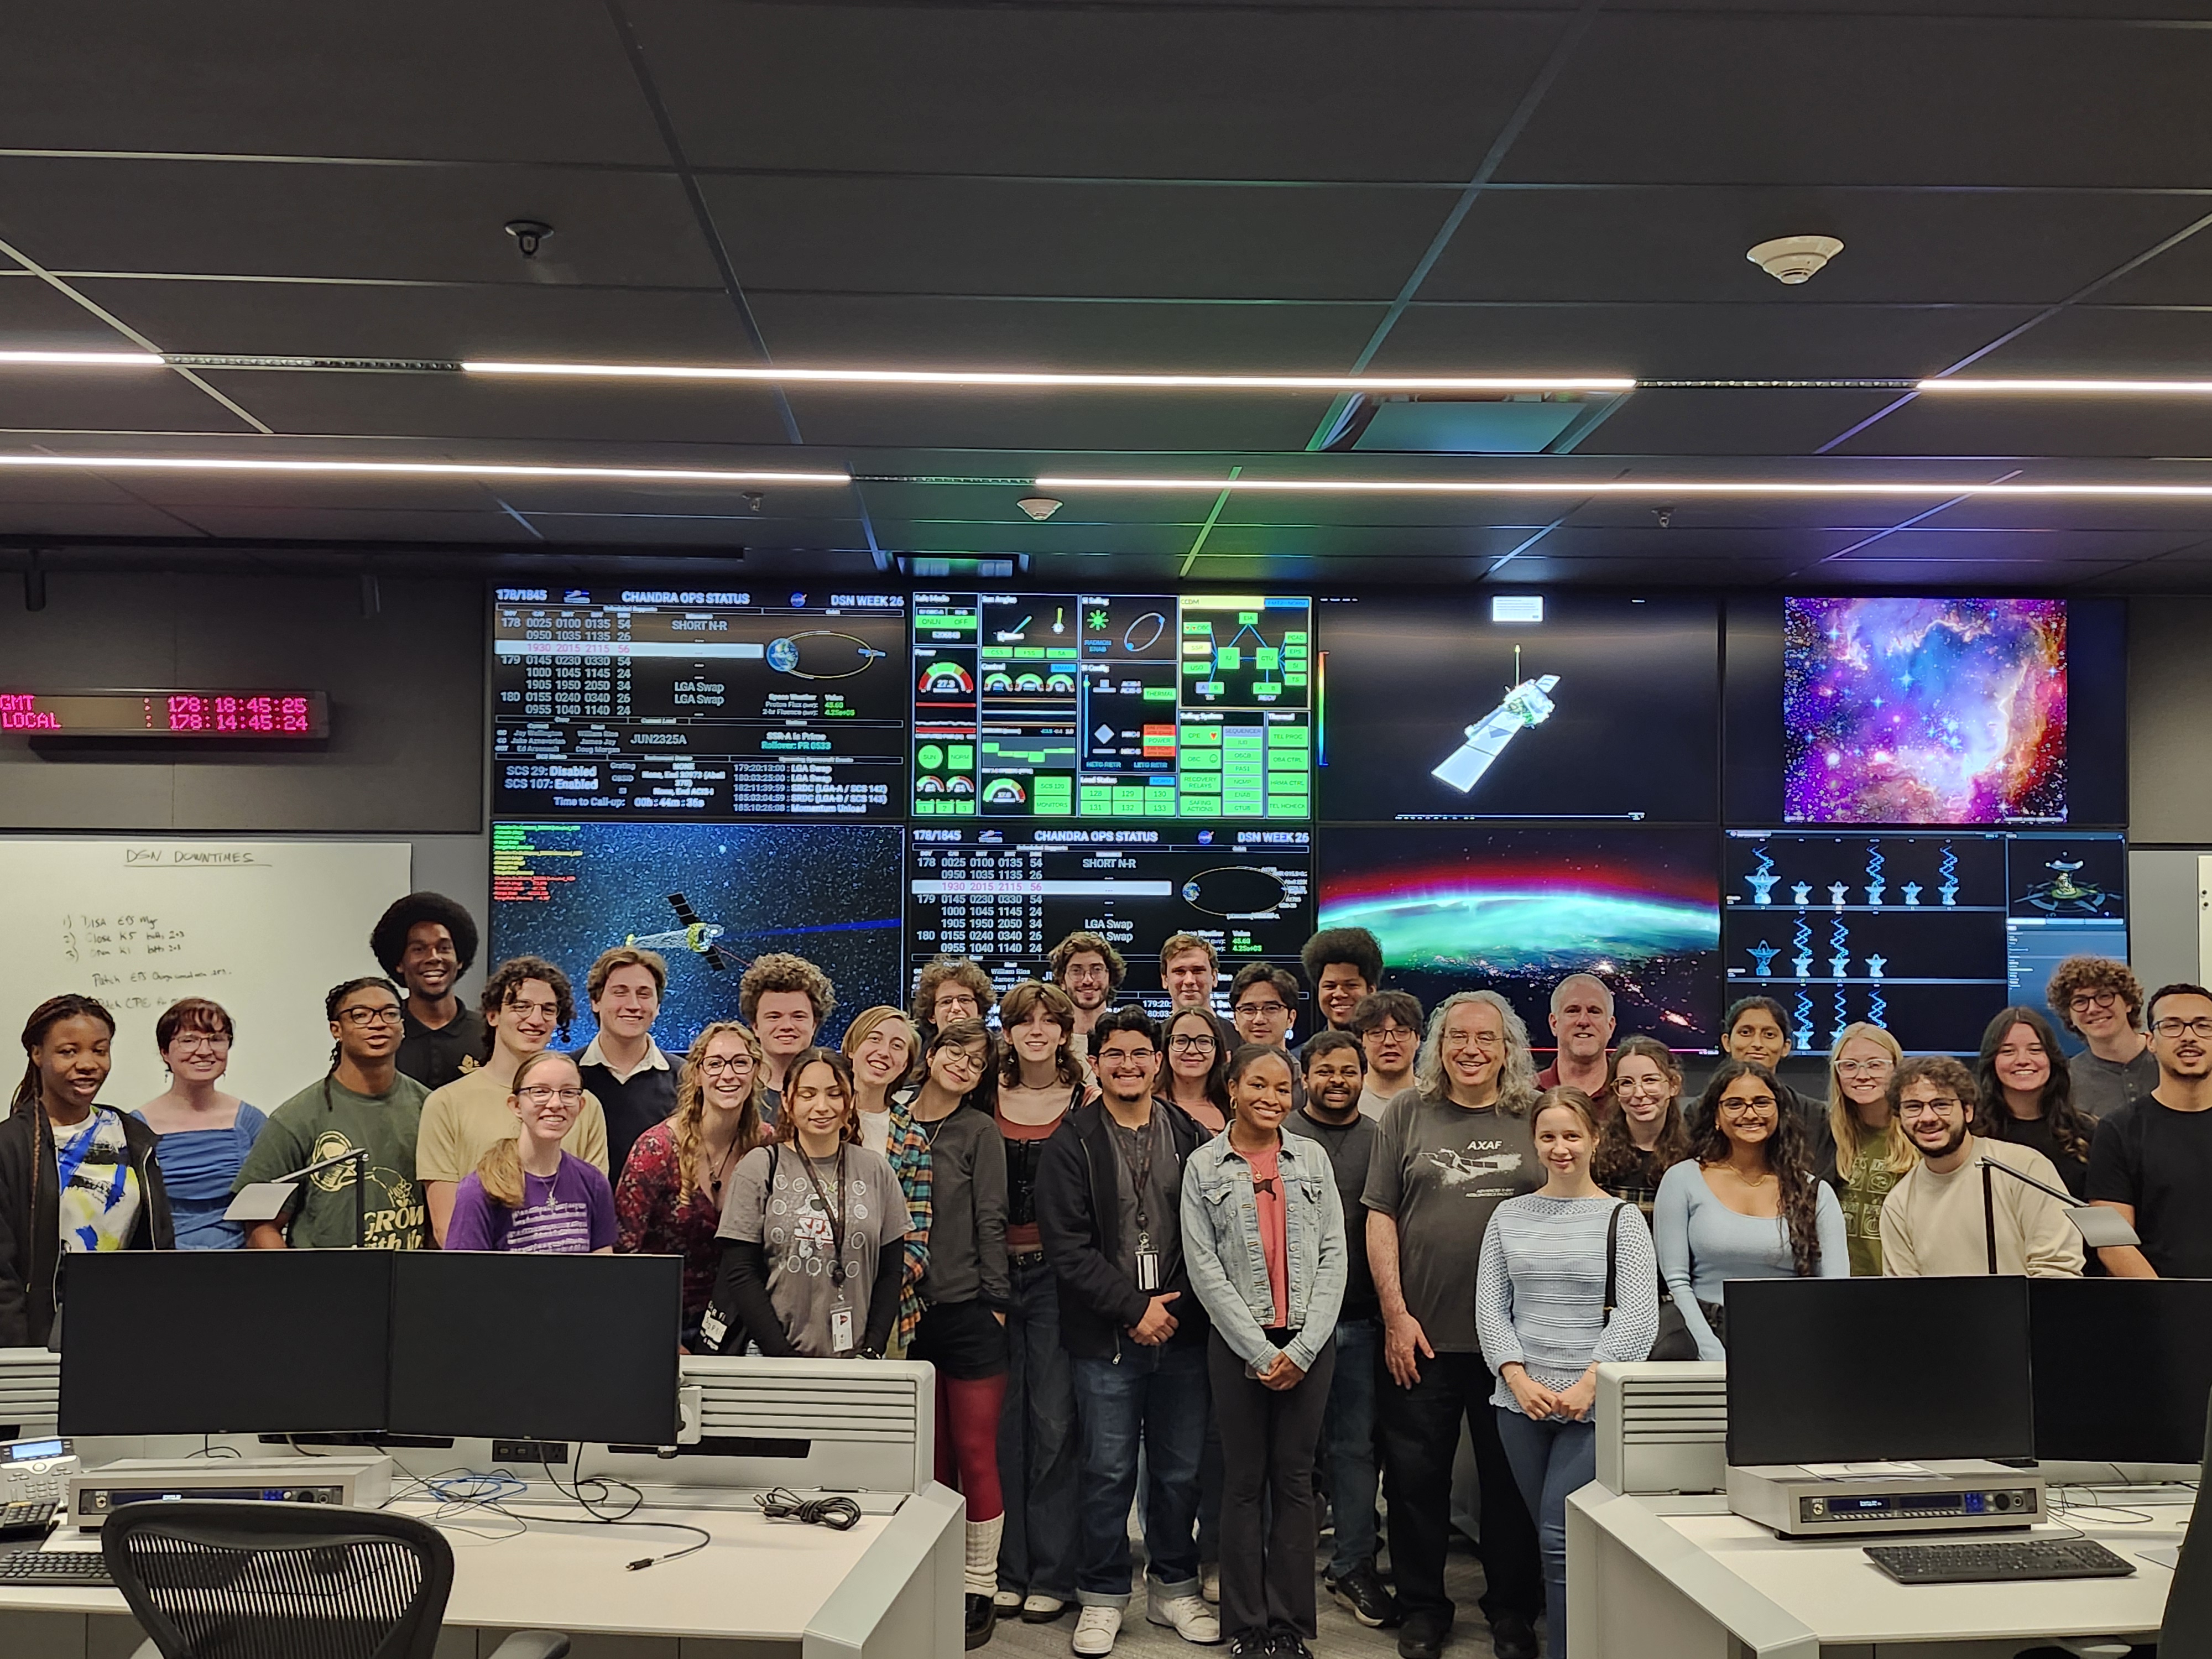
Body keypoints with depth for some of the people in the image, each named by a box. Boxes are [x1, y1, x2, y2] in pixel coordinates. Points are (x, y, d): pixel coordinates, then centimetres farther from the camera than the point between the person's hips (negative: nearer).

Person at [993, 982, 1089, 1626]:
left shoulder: (1085, 1101, 0)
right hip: (996, 1269, 2)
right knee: (1003, 1421, 6)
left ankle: (1053, 1573, 10)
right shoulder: (988, 1100, 6)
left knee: (1053, 1421, -1)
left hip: (1056, 1273, -2)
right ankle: (1009, 1568, 17)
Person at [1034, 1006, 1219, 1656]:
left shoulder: (1189, 1136, 6)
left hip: (1181, 1333, 2)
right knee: (1108, 1472, 4)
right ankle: (1102, 1597, 20)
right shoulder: (1071, 1142, -2)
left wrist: (1178, 1305, -6)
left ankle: (1174, 1588, 27)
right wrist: (1132, 1309, -11)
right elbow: (1067, 1246, -8)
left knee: (1179, 1470, 10)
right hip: (1105, 1338, -2)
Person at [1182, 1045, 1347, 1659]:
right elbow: (1204, 1267, -4)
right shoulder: (1204, 1166, 1)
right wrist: (1260, 1352, -10)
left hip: (1309, 1343, 1)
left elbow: (1333, 1255, 2)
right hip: (1238, 1343, -1)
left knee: (1295, 1480, 6)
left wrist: (1303, 1348, -7)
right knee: (1244, 1482, 4)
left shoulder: (1312, 1158, 5)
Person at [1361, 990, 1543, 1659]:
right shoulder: (1407, 1115, 3)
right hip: (1423, 1336, 0)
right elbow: (1380, 1216, 1)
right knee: (1415, 1477, 8)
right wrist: (1396, 1313, -6)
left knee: (1512, 1478, 10)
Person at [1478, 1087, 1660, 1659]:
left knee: (1561, 1539, -10)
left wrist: (1588, 1385, -18)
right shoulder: (1510, 1215, 8)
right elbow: (1489, 1306, 5)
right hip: (1521, 1402, 4)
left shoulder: (1621, 1218, -1)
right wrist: (1519, 1378, -9)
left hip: (1594, 1406, -4)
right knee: (1546, 1535, 9)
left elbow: (1638, 1316, -8)